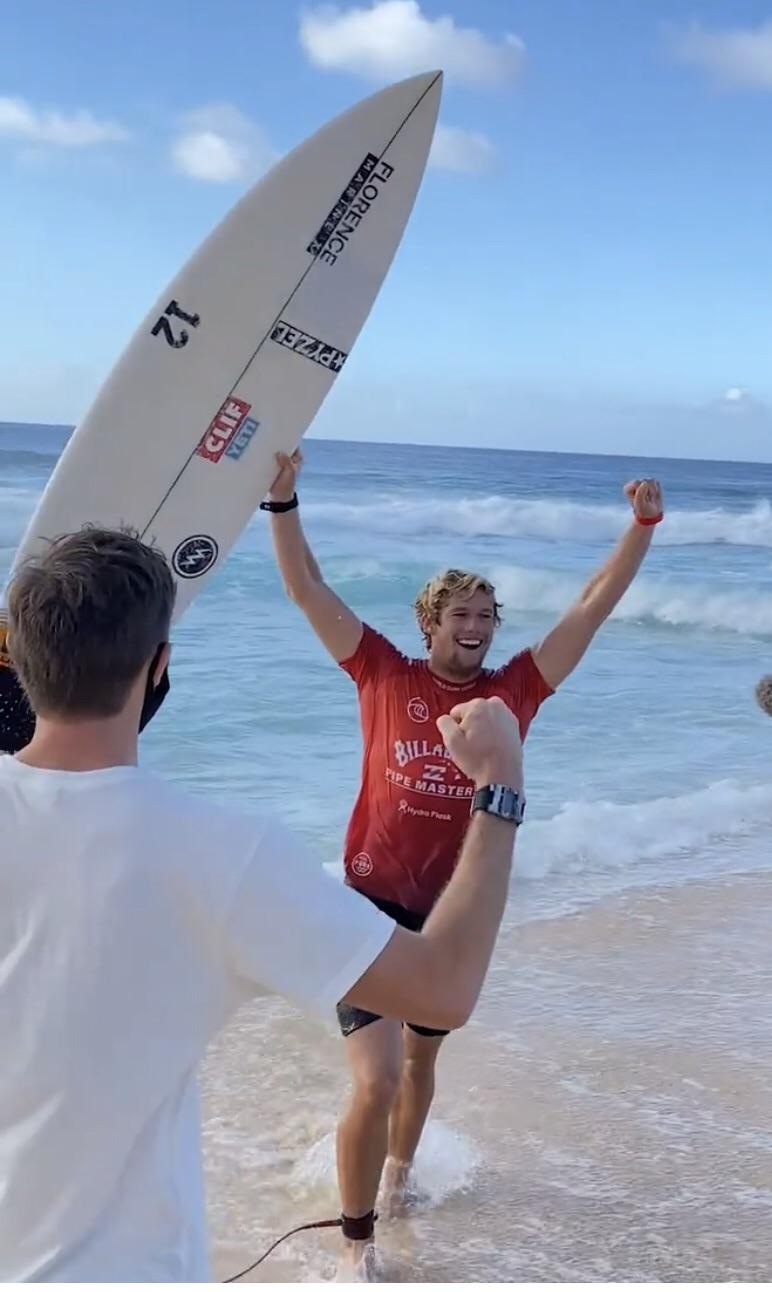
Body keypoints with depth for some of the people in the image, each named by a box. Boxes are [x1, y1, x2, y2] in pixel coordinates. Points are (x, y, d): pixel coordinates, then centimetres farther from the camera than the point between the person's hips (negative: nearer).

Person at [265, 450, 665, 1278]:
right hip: (374, 903, -3)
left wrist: (643, 525, -6)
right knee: (375, 1082, -10)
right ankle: (356, 1246, 10)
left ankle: (397, 1169, 53)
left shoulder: (514, 691, -1)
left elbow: (593, 608, 0)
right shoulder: (384, 676, -5)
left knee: (422, 1055, 25)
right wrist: (282, 503, -15)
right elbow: (308, 591, -7)